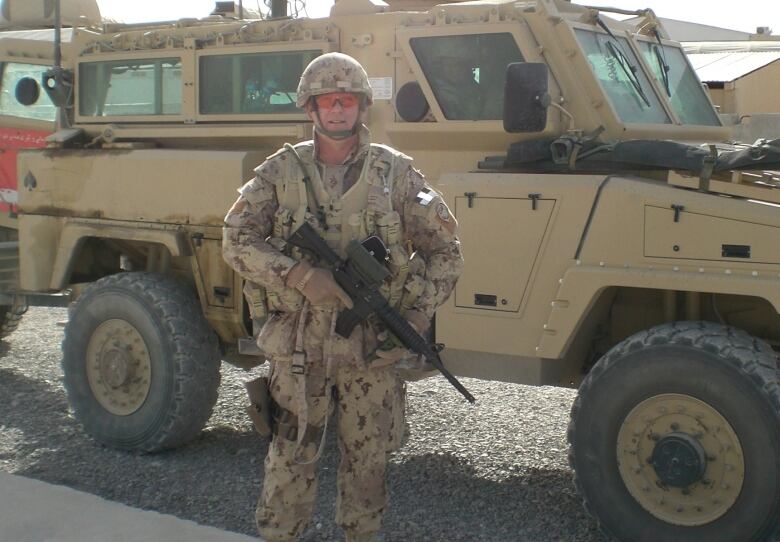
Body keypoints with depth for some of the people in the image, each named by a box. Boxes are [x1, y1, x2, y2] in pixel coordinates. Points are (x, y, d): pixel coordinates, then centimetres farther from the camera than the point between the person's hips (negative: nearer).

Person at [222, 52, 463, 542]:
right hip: (298, 347, 0)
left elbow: (444, 249, 5)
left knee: (368, 461, 12)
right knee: (290, 461, 8)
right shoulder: (281, 171, 1)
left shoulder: (396, 172, 1)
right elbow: (237, 241, -4)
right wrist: (300, 274, -19)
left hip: (374, 349, 1)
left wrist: (420, 313, -7)